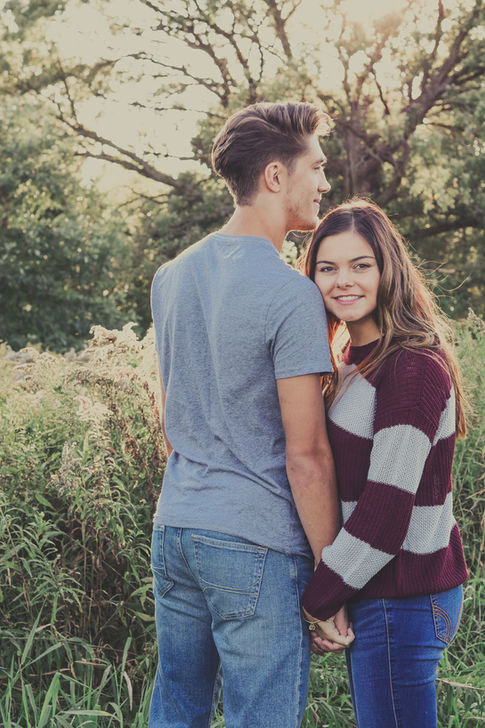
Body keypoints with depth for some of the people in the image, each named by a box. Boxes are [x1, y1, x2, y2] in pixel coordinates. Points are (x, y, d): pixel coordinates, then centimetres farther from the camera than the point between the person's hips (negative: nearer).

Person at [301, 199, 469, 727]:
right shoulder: (356, 358, 11)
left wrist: (317, 601, -14)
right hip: (372, 590, 9)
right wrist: (328, 589, 8)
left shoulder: (413, 368, -19)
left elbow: (387, 510, -22)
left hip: (403, 600, -9)